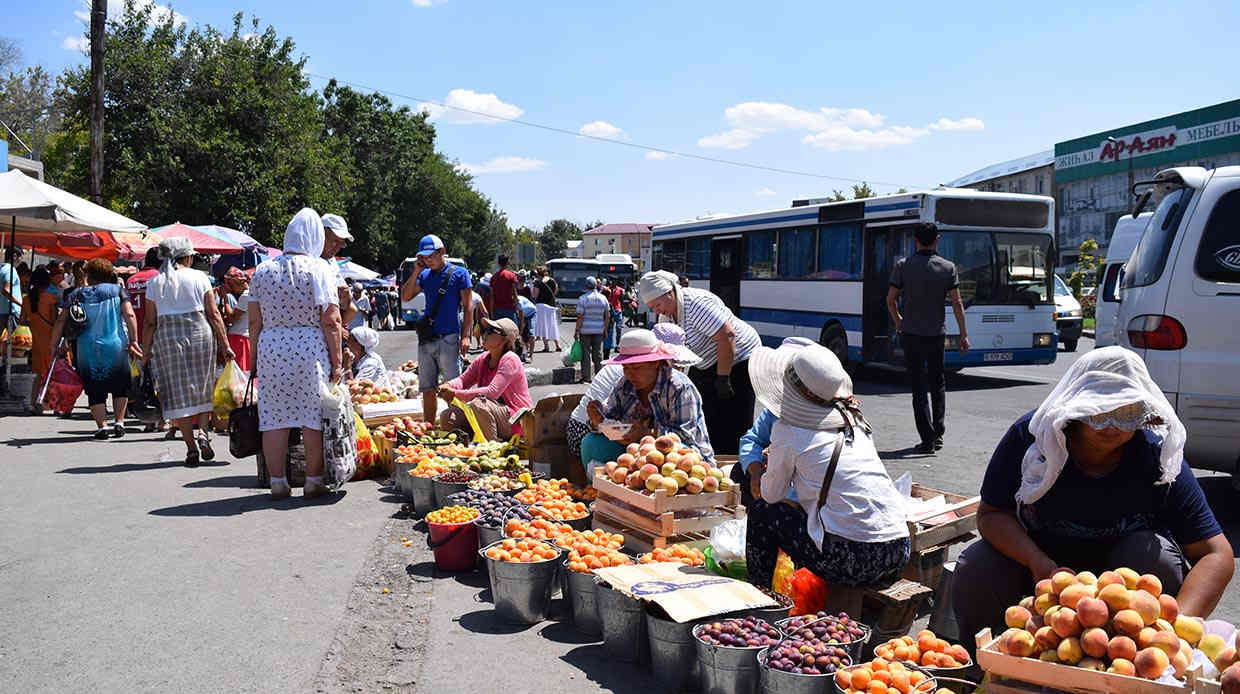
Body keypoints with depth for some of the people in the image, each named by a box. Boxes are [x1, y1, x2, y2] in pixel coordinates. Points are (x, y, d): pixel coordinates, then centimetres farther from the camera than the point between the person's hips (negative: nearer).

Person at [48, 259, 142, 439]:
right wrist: (133, 341, -8)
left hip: (87, 349, 0)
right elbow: (129, 315, -7)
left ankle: (102, 426, 0)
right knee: (120, 385, 16)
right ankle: (119, 422, 8)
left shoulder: (76, 295, 8)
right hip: (116, 346, 0)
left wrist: (54, 346, 5)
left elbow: (61, 321, 2)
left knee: (95, 390, 9)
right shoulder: (117, 290, 6)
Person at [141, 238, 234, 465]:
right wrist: (224, 344, 2)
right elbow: (213, 314, -2)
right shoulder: (199, 277, 1)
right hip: (200, 334, -1)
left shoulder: (155, 283, 5)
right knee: (203, 387, 15)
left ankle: (191, 447, 5)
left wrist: (146, 352, 9)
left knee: (179, 393, 5)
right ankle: (203, 431, -4)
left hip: (167, 338, 1)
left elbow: (150, 322, 3)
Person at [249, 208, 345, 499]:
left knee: (274, 419, 8)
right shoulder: (320, 270, -2)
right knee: (314, 419, 4)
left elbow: (255, 323, 9)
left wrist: (256, 359, 16)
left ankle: (277, 482, 13)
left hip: (271, 349, 3)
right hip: (311, 351, -3)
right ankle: (314, 481, 10)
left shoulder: (262, 271, 8)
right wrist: (337, 362, -3)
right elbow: (331, 322, -7)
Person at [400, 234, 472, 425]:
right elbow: (405, 297, 12)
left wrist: (465, 337, -12)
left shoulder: (459, 274, -1)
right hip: (426, 339, 5)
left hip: (448, 339, -5)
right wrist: (415, 273, 1)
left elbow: (468, 307, -4)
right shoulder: (425, 275, 13)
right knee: (427, 389, 10)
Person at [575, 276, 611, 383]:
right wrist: (605, 330, 14)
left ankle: (586, 377, 3)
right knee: (598, 353, 11)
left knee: (586, 353, 3)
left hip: (585, 330, -3)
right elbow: (607, 316, 6)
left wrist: (577, 330, -5)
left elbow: (579, 317, -11)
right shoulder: (603, 298, 4)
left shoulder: (582, 298, -8)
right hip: (599, 330, 3)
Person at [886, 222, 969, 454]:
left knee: (919, 387, 2)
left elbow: (890, 300, -2)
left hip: (912, 333, -1)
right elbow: (957, 304, -4)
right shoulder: (948, 267, -3)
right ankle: (937, 433, 17)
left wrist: (897, 321, 17)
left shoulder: (903, 265, -6)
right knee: (938, 384, 18)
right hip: (936, 333, 1)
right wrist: (964, 334, 3)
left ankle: (928, 438, -3)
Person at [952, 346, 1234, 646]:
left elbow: (1216, 554, -19)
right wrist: (1038, 562, -34)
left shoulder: (1158, 455, -19)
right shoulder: (1030, 436, -19)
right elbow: (991, 513, -14)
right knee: (974, 571, -26)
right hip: (1037, 553, 0)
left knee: (1156, 557, -30)